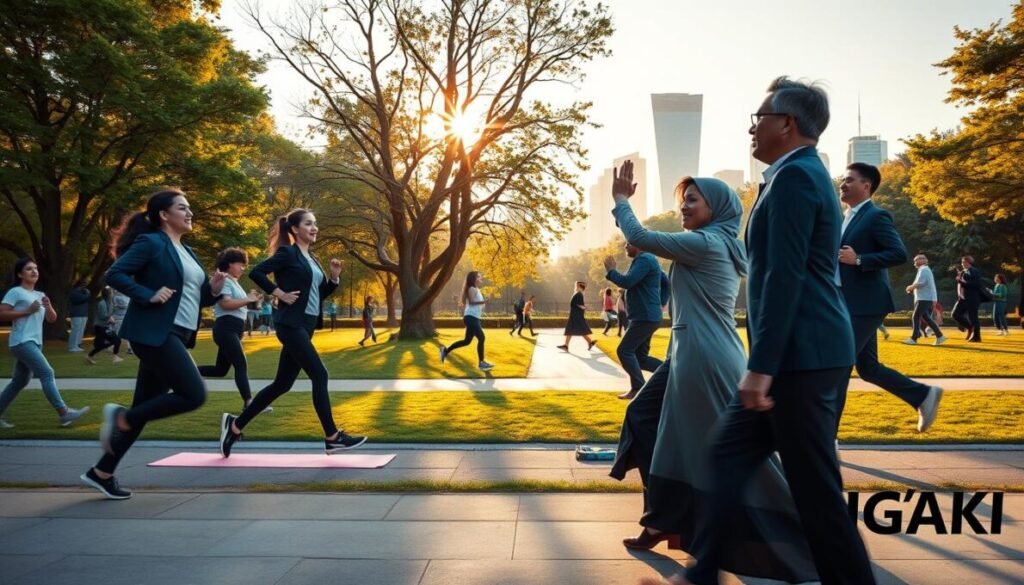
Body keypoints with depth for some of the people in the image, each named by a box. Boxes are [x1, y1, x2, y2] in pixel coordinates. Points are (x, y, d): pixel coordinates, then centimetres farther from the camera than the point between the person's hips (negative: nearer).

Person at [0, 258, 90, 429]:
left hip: (35, 343, 8)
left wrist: (48, 306, -4)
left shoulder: (40, 295, 18)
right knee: (47, 373, -16)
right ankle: (63, 412, -19)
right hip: (22, 342, -8)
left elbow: (52, 319, 15)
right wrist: (28, 311, -16)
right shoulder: (15, 292, -4)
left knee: (20, 381, 12)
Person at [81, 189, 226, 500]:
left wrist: (213, 289, 2)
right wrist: (149, 295, -20)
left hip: (175, 337, 9)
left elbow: (195, 297, 21)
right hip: (155, 334, -9)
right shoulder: (150, 242, -6)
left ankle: (102, 472, 21)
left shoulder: (186, 252, 19)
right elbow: (114, 275, -13)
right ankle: (121, 417, 0)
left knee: (145, 407, 10)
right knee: (194, 395, -16)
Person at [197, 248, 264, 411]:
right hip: (226, 328, -10)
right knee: (241, 365, -15)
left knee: (220, 370, 13)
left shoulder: (234, 282, 22)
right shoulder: (224, 280, -8)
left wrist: (251, 300, 13)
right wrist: (248, 300, -18)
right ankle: (249, 402, -17)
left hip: (234, 329, 10)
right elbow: (225, 303, -22)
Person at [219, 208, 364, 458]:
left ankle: (235, 425, 24)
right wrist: (280, 293, -14)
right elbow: (256, 272, -14)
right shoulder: (287, 253, -6)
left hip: (305, 325, 9)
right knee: (319, 375, -12)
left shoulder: (312, 259, 18)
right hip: (291, 324, -9)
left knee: (282, 384, 12)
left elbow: (320, 295, 19)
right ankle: (333, 438, -6)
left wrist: (334, 277, 3)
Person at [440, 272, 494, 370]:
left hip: (474, 317, 10)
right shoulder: (472, 289, -9)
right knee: (481, 338, -13)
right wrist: (482, 302, -35)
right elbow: (471, 302, -21)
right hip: (471, 317, -10)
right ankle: (481, 362, -9)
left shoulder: (476, 289, 21)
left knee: (467, 341, 12)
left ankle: (446, 350, 21)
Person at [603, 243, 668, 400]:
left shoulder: (644, 260, -14)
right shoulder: (647, 260, 19)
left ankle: (638, 389, -2)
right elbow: (666, 283, 25)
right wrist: (660, 303, 18)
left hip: (645, 317, -10)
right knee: (640, 357, 11)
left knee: (624, 351, -6)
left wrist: (610, 270, -9)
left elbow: (626, 282, -25)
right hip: (645, 317, 10)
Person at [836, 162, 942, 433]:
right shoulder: (847, 218, 17)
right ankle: (924, 395, 28)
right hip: (849, 304, 9)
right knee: (868, 368, 13)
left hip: (865, 304, -9)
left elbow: (899, 254, -18)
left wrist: (858, 260, -22)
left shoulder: (877, 216, -9)